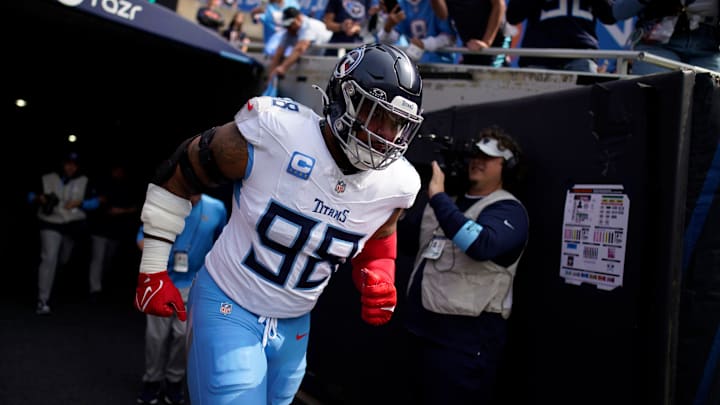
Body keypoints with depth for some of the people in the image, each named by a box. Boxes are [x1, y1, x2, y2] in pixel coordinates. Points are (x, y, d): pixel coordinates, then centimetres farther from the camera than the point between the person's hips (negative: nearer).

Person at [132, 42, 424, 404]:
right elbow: (178, 174, -9)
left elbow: (376, 249, 11)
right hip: (228, 306, -5)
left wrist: (379, 280, -14)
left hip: (294, 325, 5)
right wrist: (153, 269, -5)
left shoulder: (396, 184, -11)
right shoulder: (274, 132, -24)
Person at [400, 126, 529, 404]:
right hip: (422, 328, 7)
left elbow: (482, 245, -30)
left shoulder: (508, 210, -8)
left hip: (466, 337, -7)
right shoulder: (448, 201, 15)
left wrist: (438, 197, -26)